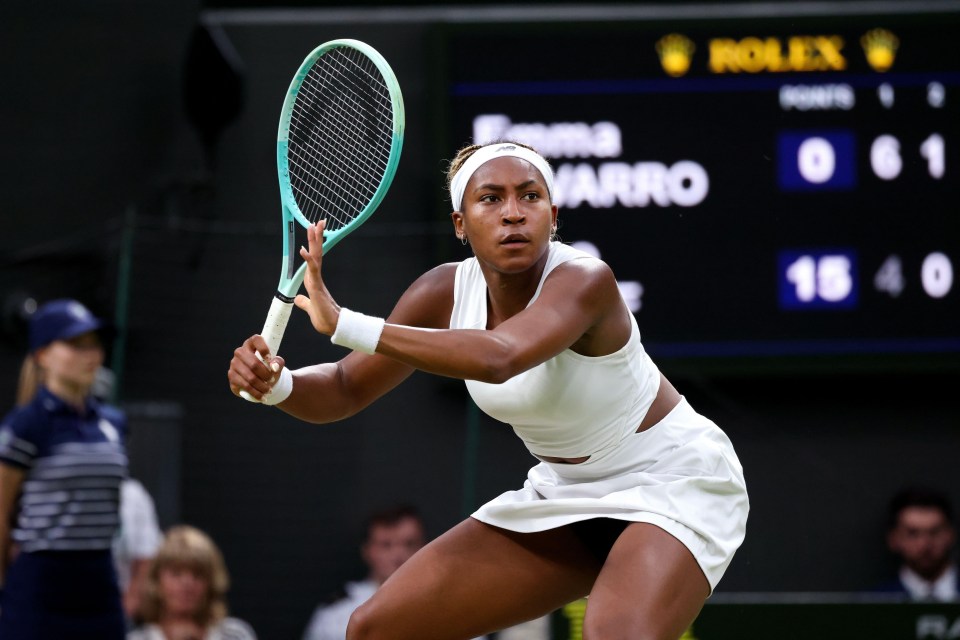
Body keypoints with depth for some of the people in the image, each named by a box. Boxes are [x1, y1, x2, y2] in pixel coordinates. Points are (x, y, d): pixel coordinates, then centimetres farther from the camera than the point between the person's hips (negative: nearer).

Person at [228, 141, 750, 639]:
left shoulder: (584, 279, -30)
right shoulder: (445, 293, -11)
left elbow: (498, 358, -49)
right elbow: (344, 390, -3)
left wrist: (344, 325, -53)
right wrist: (275, 383, -26)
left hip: (674, 478, -7)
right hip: (563, 494, 7)